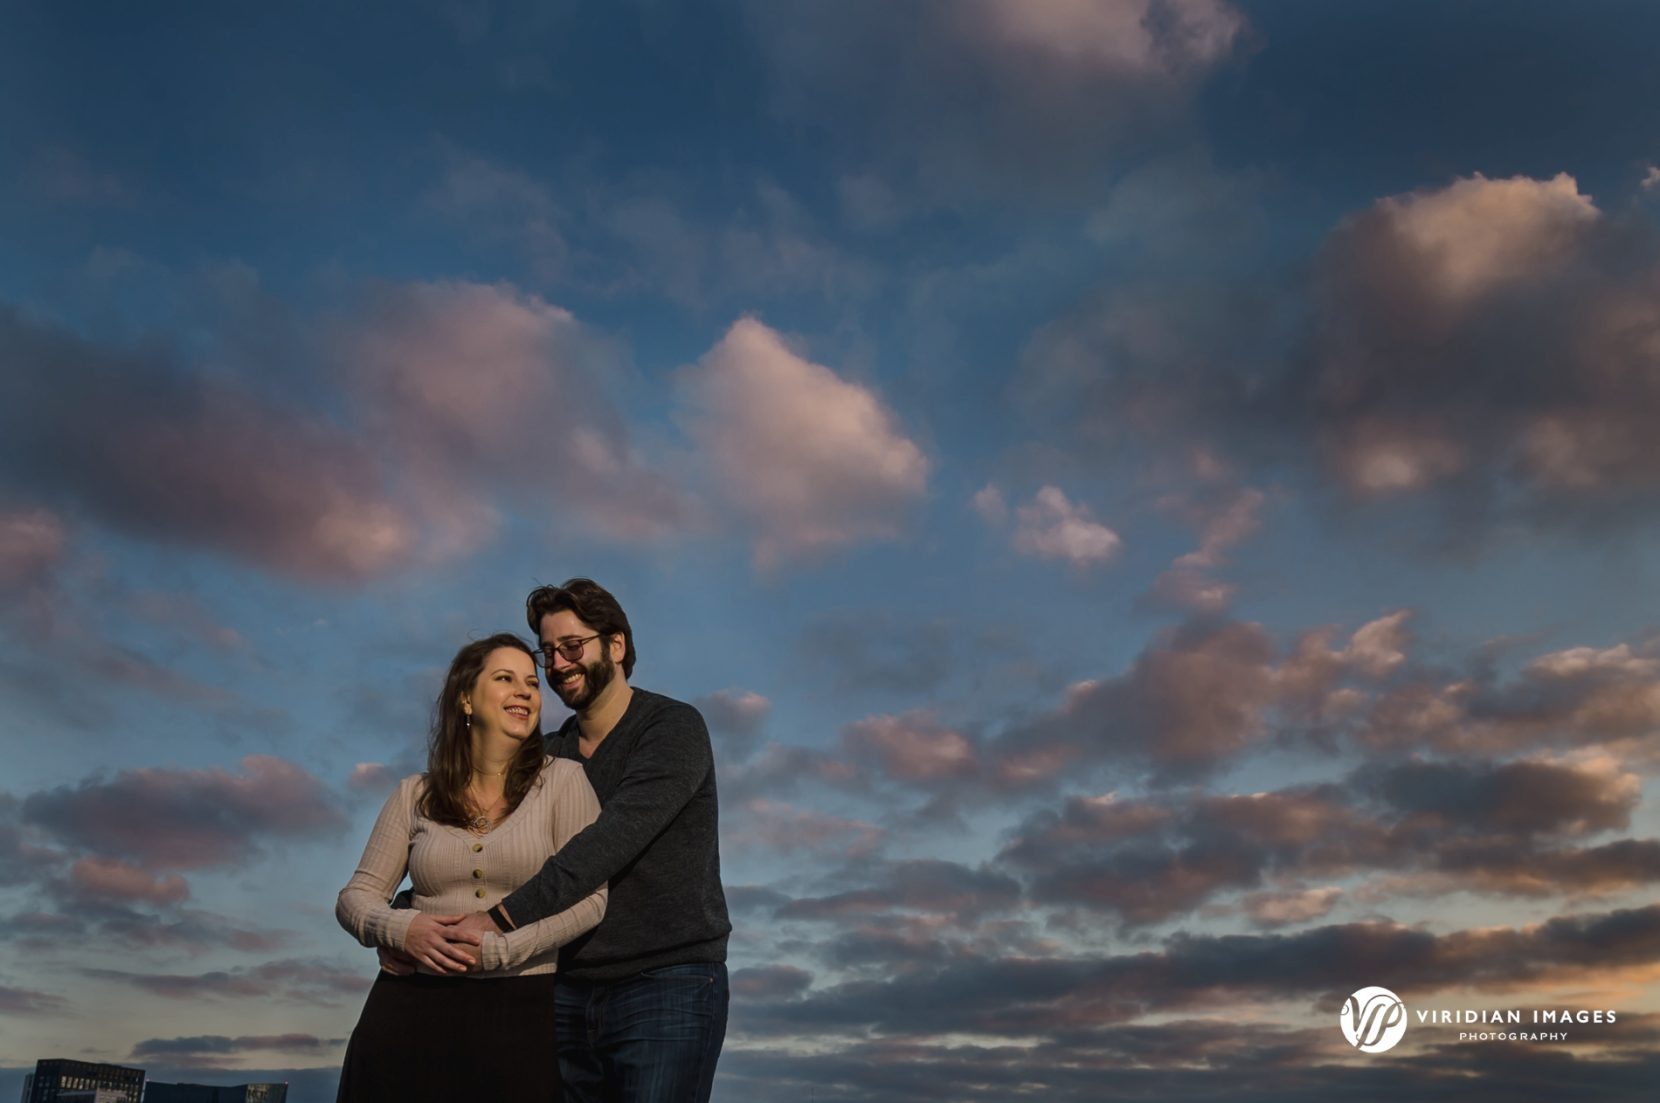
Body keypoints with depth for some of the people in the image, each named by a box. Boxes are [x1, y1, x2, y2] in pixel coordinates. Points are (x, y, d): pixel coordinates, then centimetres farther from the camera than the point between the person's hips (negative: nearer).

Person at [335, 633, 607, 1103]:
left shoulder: (563, 780, -2)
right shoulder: (416, 795, 7)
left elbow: (589, 898, -8)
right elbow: (356, 896, 8)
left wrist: (496, 949, -17)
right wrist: (401, 928, -14)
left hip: (519, 1007, -2)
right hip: (411, 1004, 2)